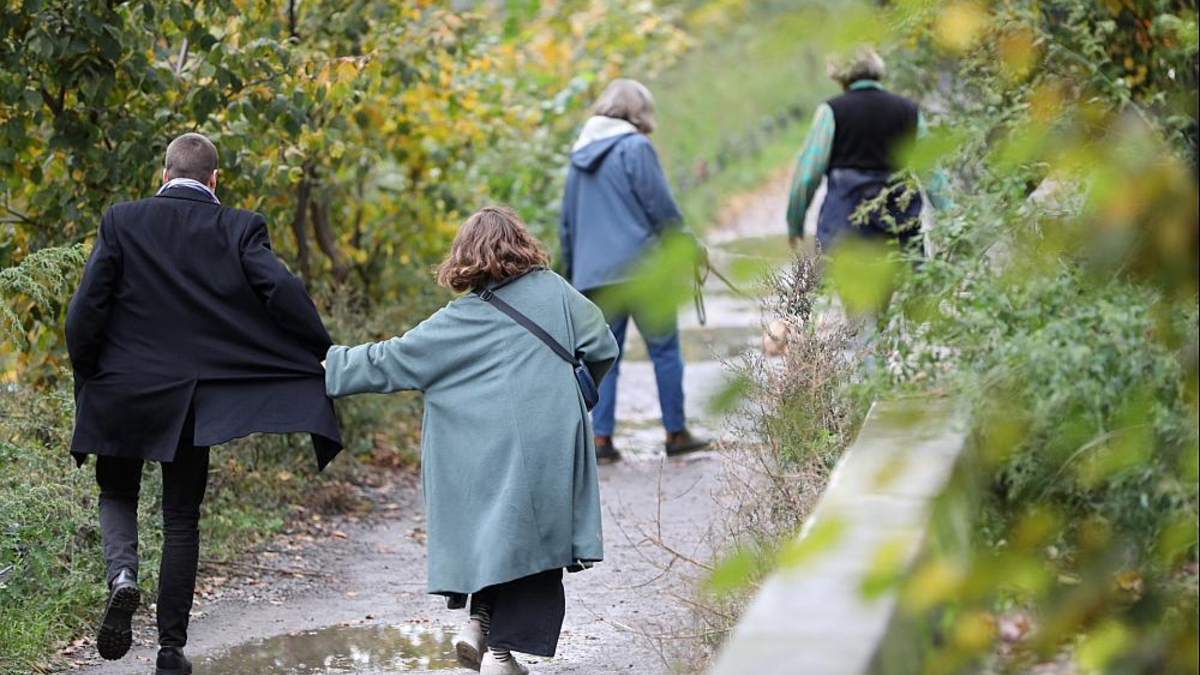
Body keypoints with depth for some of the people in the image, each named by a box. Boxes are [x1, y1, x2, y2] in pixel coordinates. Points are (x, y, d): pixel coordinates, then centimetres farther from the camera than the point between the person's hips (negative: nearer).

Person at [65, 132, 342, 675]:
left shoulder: (121, 223, -4)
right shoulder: (239, 229, -5)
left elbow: (85, 310, -7)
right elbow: (283, 293, -16)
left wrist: (86, 374, 6)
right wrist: (324, 355, -6)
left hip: (121, 391, 0)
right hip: (195, 396, 0)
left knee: (117, 496, 21)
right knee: (182, 519, 12)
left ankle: (122, 576, -9)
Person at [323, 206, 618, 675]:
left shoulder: (458, 321, 3)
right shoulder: (553, 292, 4)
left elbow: (389, 363, 6)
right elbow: (601, 346, 7)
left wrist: (331, 368, 18)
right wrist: (577, 391, 25)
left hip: (482, 456, 1)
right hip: (547, 450, -1)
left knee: (494, 533, 17)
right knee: (528, 542, 4)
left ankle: (479, 623, 3)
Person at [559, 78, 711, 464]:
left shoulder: (580, 156, 14)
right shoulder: (636, 147, -7)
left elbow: (567, 223, 19)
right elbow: (662, 208, -8)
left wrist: (573, 272, 25)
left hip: (594, 274, 6)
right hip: (641, 269, -6)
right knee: (665, 350, 5)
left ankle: (601, 438, 2)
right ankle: (676, 434, 9)